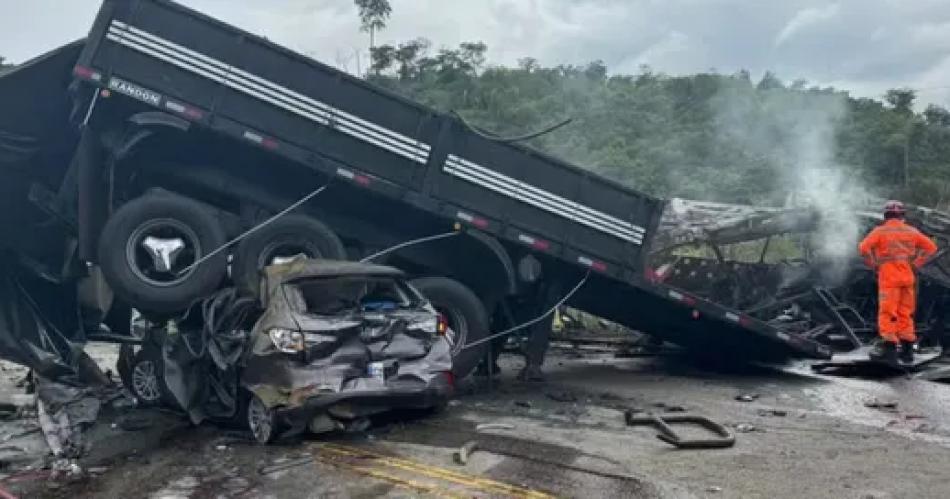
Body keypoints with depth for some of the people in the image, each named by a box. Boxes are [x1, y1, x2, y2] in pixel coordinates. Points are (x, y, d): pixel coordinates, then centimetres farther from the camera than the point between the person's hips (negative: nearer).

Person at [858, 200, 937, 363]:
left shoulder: (880, 231, -3)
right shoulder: (911, 231, 10)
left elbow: (864, 247, -15)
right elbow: (931, 247, 10)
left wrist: (874, 265, -4)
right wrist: (916, 264, 8)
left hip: (888, 276, -4)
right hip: (908, 276, 4)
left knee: (888, 313, -3)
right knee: (905, 313, 11)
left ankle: (889, 348, -8)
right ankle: (907, 349, 13)